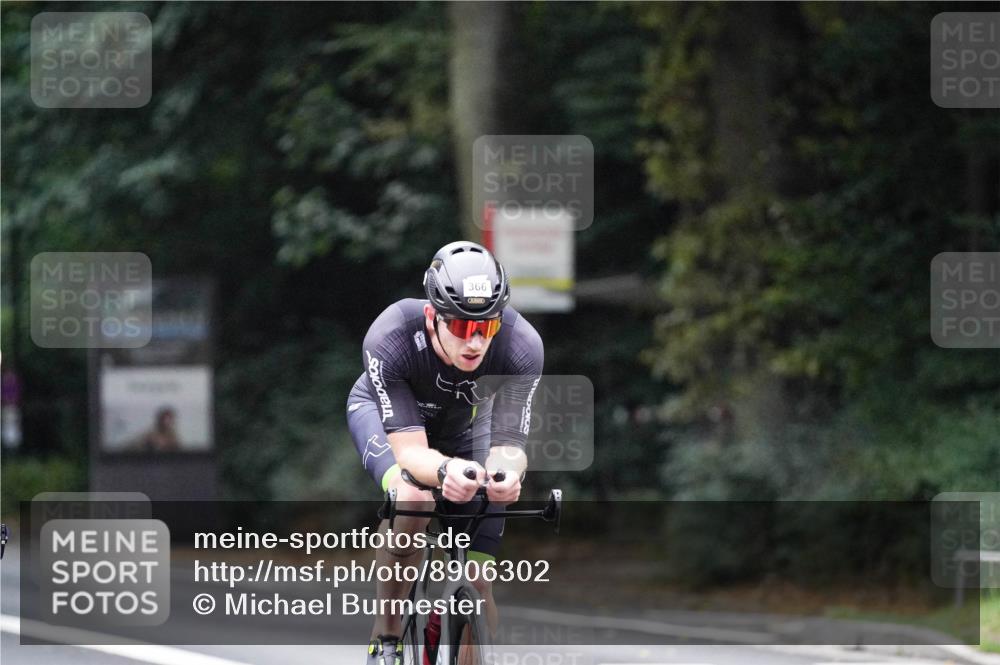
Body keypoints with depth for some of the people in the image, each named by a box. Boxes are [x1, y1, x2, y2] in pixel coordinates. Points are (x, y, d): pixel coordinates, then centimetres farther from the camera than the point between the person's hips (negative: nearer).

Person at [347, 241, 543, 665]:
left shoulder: (522, 347, -36)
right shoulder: (390, 339, -41)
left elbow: (509, 444, -35)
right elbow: (409, 449, -42)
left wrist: (506, 474, -59)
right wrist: (446, 470, -64)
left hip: (461, 421, 2)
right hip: (383, 411, -2)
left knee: (477, 584, -6)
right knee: (411, 497, -35)